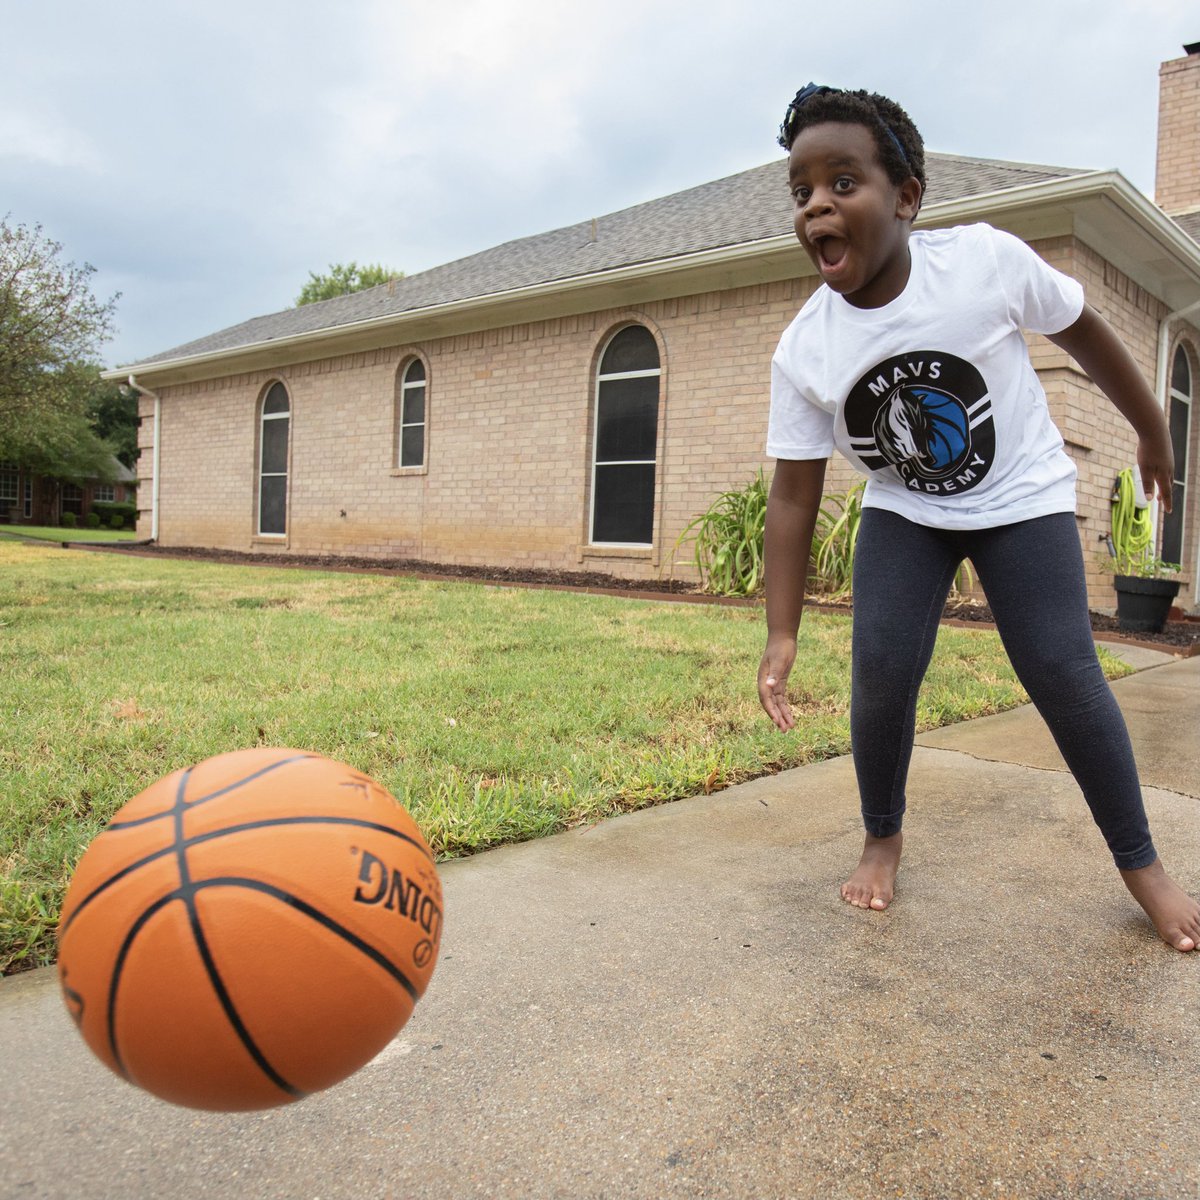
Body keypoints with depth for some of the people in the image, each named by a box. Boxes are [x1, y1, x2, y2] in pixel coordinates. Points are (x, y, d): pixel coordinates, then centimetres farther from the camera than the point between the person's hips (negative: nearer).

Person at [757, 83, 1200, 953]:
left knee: (1063, 675, -11)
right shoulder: (803, 352, -18)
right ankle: (884, 838, 13)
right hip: (903, 511, 2)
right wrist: (782, 635, -15)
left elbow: (1084, 329, -4)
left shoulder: (987, 262, -23)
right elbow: (795, 496, -13)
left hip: (1021, 498, -1)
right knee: (880, 672, -14)